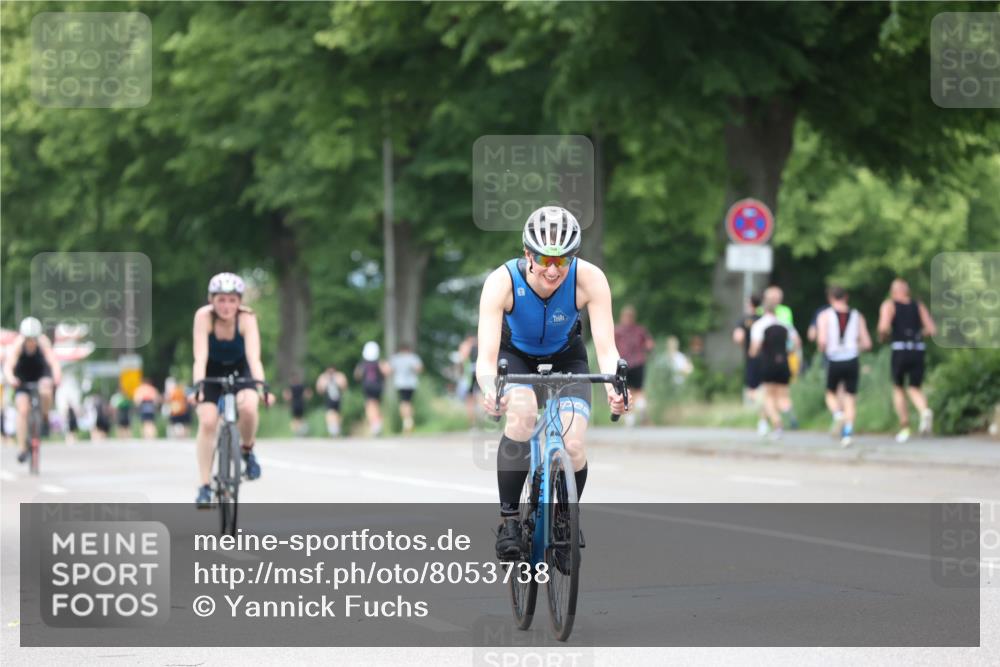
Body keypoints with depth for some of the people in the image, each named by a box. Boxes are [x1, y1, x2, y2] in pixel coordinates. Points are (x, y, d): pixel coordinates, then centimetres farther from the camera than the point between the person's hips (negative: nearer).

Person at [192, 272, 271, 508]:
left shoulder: (247, 318, -28)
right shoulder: (204, 316, -28)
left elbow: (254, 356, -36)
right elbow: (200, 357, -34)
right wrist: (197, 386, -49)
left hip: (240, 370, 0)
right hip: (212, 371, 0)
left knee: (248, 407, -29)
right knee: (207, 422, -17)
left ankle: (247, 451, 1)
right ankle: (204, 487, -7)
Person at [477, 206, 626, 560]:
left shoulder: (589, 279, -31)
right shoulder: (502, 282, -33)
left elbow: (606, 348, -34)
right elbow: (486, 356, -39)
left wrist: (614, 386, -55)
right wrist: (489, 390, -61)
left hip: (565, 358, 1)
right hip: (514, 355, -1)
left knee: (573, 447, -18)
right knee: (522, 414, -33)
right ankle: (508, 517, -17)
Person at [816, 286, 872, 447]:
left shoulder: (825, 316, -1)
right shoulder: (857, 316, 6)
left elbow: (822, 340, -14)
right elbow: (867, 344, 3)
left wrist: (822, 350, 7)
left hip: (834, 361, -1)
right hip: (852, 361, 1)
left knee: (831, 394, 20)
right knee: (849, 398, 7)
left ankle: (837, 413, -10)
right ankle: (848, 432, -9)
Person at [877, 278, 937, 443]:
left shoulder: (889, 305, 3)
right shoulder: (918, 306, 13)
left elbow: (884, 327, -14)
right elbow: (932, 329, 5)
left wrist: (882, 336, 7)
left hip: (900, 350, -2)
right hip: (918, 351, 2)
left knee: (898, 389, 16)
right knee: (915, 389, 12)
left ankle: (905, 428, 12)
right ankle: (925, 411, -21)